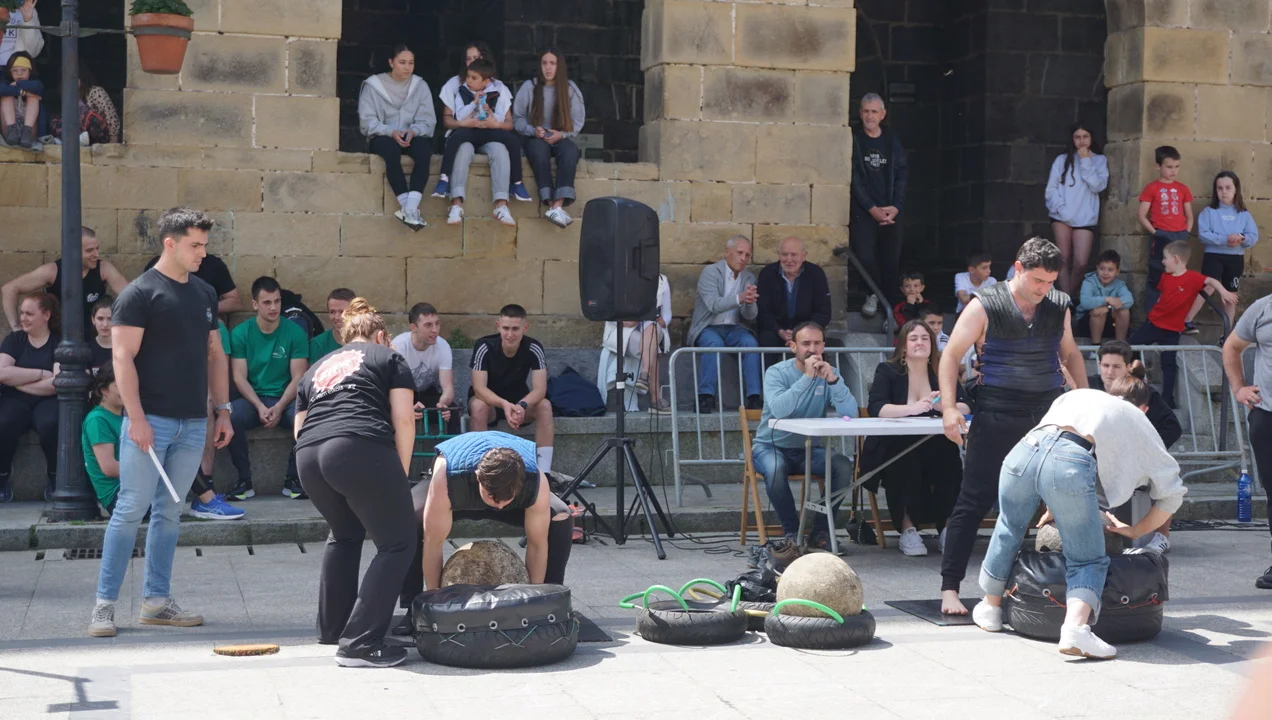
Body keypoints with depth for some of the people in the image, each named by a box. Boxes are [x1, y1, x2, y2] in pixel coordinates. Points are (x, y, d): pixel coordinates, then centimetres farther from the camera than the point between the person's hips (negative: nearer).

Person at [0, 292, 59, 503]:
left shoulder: (60, 343, 4)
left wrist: (18, 380, -6)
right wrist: (42, 374, -7)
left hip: (47, 400, -2)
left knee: (50, 424, -37)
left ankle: (55, 480, -12)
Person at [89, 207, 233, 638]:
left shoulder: (204, 294, 14)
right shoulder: (140, 293, -6)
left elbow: (214, 354, 19)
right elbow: (123, 357, -11)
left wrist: (223, 410, 13)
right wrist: (136, 418, -17)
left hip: (192, 423, 6)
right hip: (151, 420, -6)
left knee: (169, 512, 9)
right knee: (131, 509, -5)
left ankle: (156, 601, 16)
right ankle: (105, 604, 1)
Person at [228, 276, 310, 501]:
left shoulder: (295, 332, 0)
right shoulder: (240, 333, 1)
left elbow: (298, 377, -4)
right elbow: (239, 377, -3)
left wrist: (279, 407, -18)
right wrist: (260, 406, -18)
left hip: (286, 399, 0)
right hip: (252, 399, 0)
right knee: (230, 417, -33)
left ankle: (292, 478, -12)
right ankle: (245, 480, -17)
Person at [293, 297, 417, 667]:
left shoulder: (316, 367, 34)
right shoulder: (387, 357, 21)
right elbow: (403, 419, 7)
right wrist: (401, 473, 13)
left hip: (307, 456, 6)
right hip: (361, 449, -6)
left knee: (344, 534, 30)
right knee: (397, 542, 4)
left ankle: (332, 629, 35)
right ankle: (360, 643, -5)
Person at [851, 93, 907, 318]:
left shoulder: (892, 141, 11)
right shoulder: (854, 140, 1)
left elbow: (901, 175, 8)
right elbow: (854, 178, -5)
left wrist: (896, 207, -6)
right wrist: (872, 208, -12)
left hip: (890, 212, 3)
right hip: (863, 212, -2)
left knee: (891, 261, 0)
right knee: (866, 257, -12)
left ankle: (889, 307, 7)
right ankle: (873, 295, 12)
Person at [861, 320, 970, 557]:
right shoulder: (887, 371, 0)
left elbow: (966, 408, -3)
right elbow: (877, 408, -18)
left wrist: (944, 405, -25)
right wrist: (912, 408, -35)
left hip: (933, 450, 3)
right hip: (892, 451, -3)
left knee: (949, 455, -28)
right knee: (905, 462, -34)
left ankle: (946, 527, -18)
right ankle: (907, 529, -24)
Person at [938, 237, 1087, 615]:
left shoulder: (1059, 305, 9)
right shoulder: (985, 305, -5)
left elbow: (1070, 353, 23)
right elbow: (952, 354, -5)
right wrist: (949, 407, -15)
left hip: (1049, 413, 5)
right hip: (997, 416, -5)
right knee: (974, 500, -5)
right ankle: (950, 587, -2)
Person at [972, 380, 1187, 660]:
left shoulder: (1078, 394, 38)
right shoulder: (1140, 425, 29)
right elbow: (1172, 494, 29)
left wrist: (1054, 509, 49)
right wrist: (1135, 531, 42)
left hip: (1026, 447, 4)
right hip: (1072, 465, -4)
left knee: (1008, 530, 29)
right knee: (1088, 561, 10)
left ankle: (991, 608, 44)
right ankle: (1075, 627, -15)